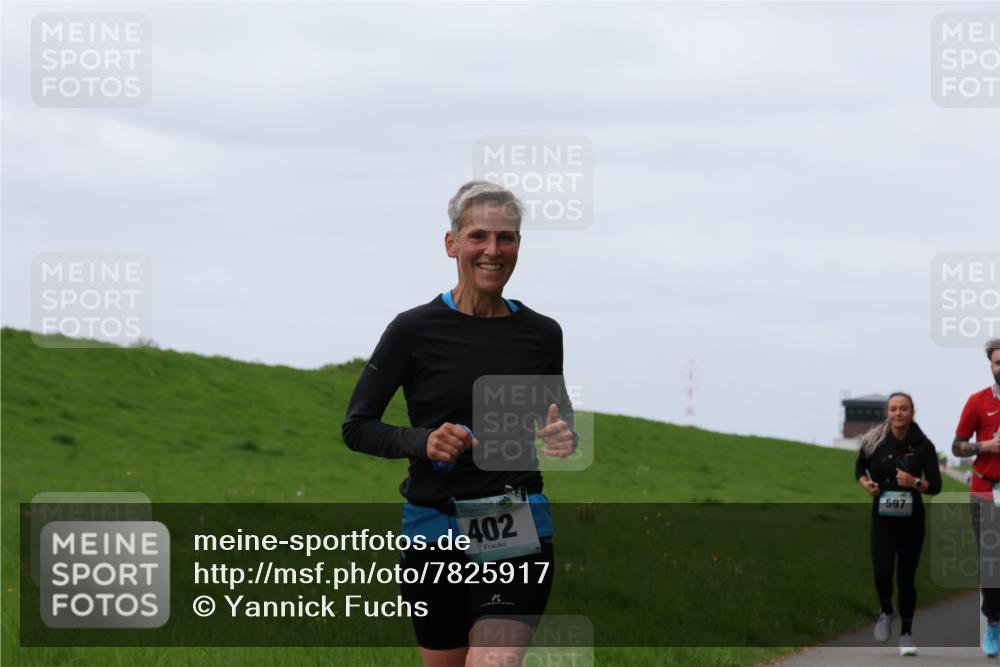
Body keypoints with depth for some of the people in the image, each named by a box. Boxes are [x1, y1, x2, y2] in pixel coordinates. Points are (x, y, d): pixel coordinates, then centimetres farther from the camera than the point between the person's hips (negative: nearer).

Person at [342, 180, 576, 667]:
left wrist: (562, 438, -6)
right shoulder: (415, 330, -4)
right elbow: (357, 426, 0)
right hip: (434, 530, 0)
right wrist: (423, 441, -17)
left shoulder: (542, 334, 4)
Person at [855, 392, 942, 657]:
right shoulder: (875, 441, -4)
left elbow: (935, 485, -3)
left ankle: (906, 633, 21)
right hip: (882, 516, 0)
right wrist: (865, 482, -7)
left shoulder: (923, 446, -6)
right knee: (882, 571, -16)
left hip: (911, 518, 0)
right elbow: (860, 467, 14)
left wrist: (915, 483, -22)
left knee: (907, 576, 6)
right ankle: (885, 611, 16)